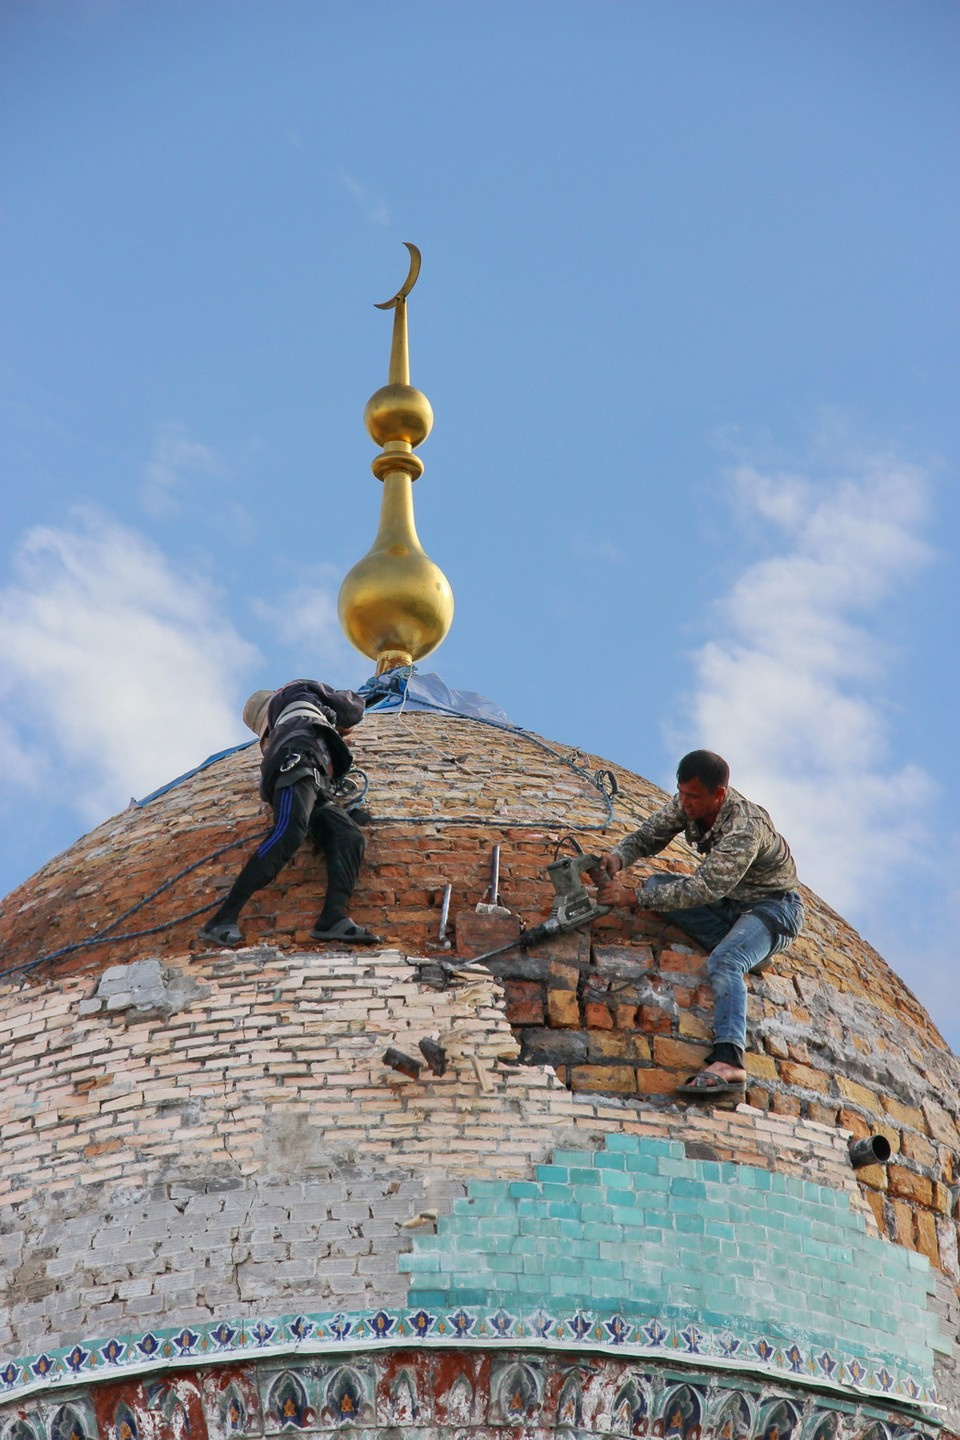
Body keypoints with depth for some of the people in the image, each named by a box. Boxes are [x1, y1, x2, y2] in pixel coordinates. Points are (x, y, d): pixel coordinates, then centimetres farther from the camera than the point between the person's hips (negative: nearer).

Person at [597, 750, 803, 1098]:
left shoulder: (746, 827, -33)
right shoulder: (687, 803, -10)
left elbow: (705, 888, -40)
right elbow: (649, 835, -2)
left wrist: (634, 898, -43)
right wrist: (619, 856, -26)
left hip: (773, 907, -9)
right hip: (729, 902, 9)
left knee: (724, 962, -35)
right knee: (657, 884, -9)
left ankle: (728, 1061, -53)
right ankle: (742, 946, -12)